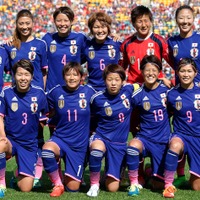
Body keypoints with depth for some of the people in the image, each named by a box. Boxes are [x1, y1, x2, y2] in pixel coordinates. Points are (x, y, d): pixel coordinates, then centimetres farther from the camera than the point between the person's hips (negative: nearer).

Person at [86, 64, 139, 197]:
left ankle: (113, 174, 36)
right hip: (101, 137, -2)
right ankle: (94, 184, -16)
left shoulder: (128, 91, -7)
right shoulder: (97, 98, -11)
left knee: (112, 188, -3)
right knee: (97, 148, -42)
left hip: (119, 143, 2)